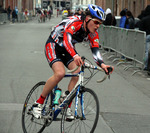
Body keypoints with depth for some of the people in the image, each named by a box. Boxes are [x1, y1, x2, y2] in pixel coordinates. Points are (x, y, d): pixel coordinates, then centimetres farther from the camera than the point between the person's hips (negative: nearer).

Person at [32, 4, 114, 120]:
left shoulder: (93, 33, -11)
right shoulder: (74, 23, -33)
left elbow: (95, 49, -18)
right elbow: (67, 40, -48)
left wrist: (102, 64, -37)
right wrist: (75, 56, -66)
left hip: (68, 49, 7)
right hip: (53, 45, -7)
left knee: (78, 74, -16)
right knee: (60, 73, -28)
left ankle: (67, 107, -5)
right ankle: (38, 104, -15)